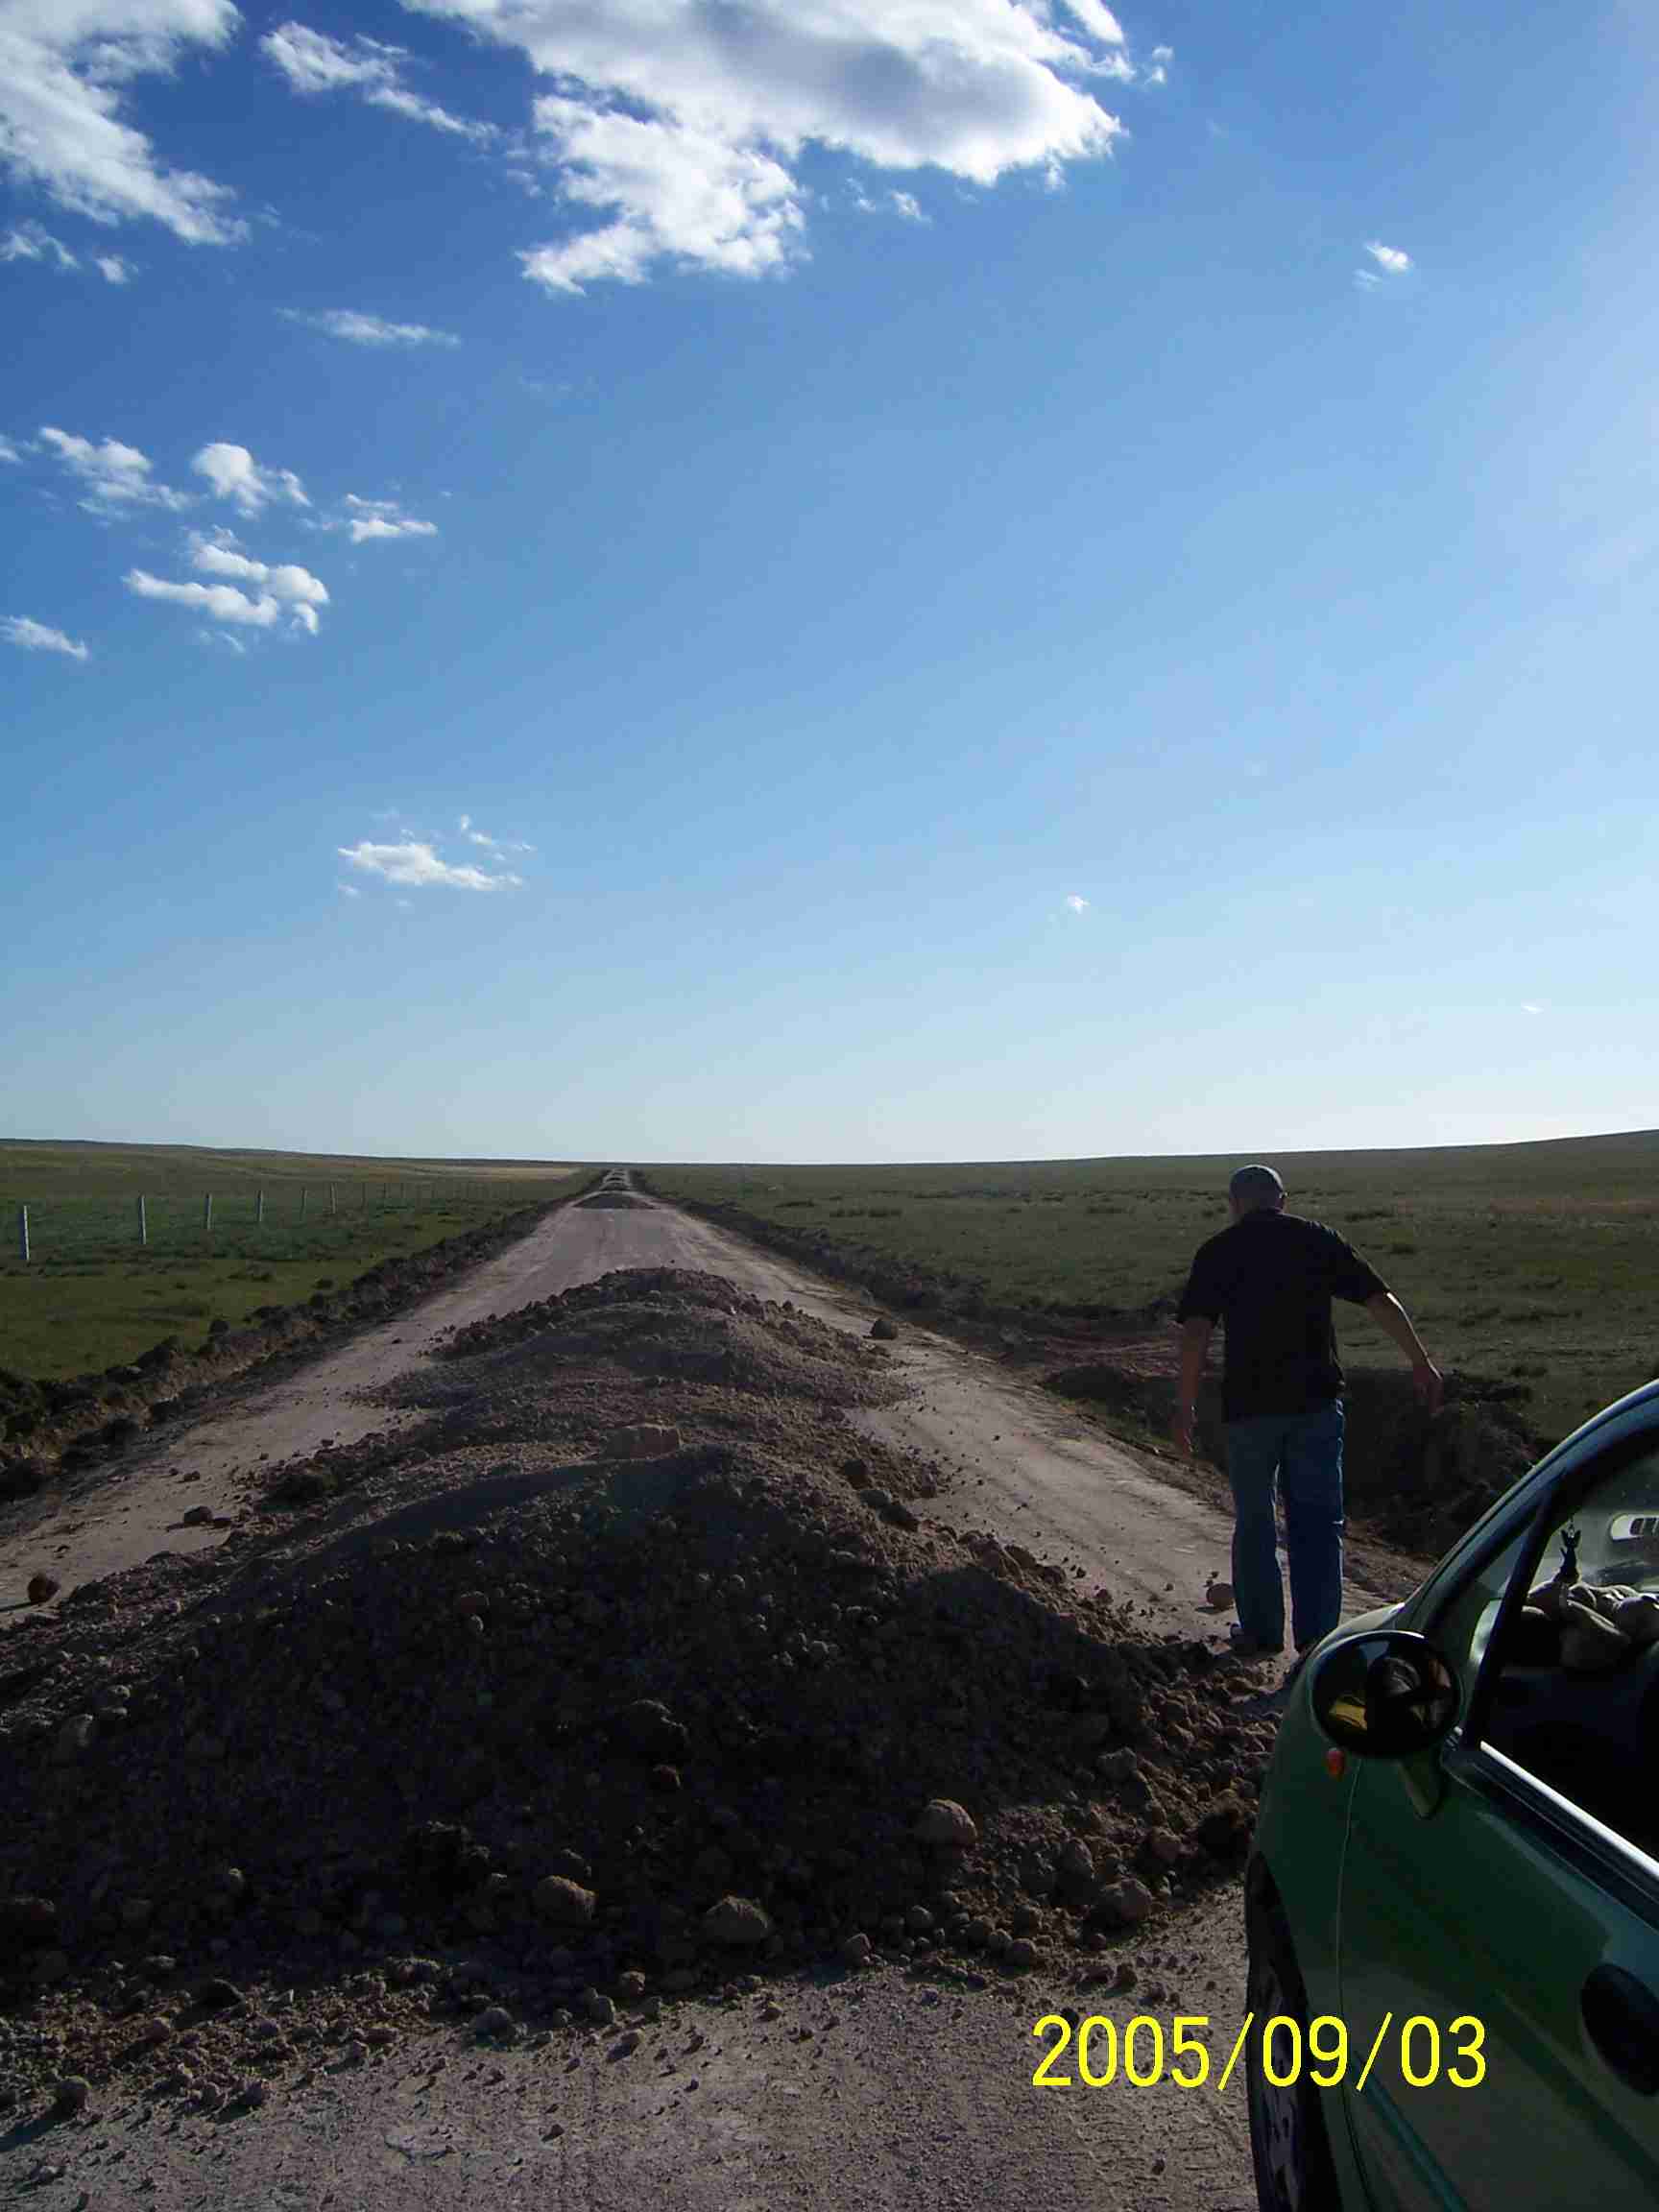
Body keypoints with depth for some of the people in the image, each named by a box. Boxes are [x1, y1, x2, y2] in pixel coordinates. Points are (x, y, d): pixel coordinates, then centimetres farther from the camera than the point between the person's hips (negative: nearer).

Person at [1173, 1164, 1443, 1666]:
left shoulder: (1218, 1251, -1)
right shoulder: (1319, 1239, 4)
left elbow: (1196, 1330, -10)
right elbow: (1381, 1300, 2)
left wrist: (1185, 1404, -5)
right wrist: (1421, 1363, 9)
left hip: (1249, 1403, -1)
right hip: (1316, 1399, 1)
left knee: (1254, 1521, 13)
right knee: (1318, 1520, 8)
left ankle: (1261, 1634, 20)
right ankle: (1317, 1638, 5)